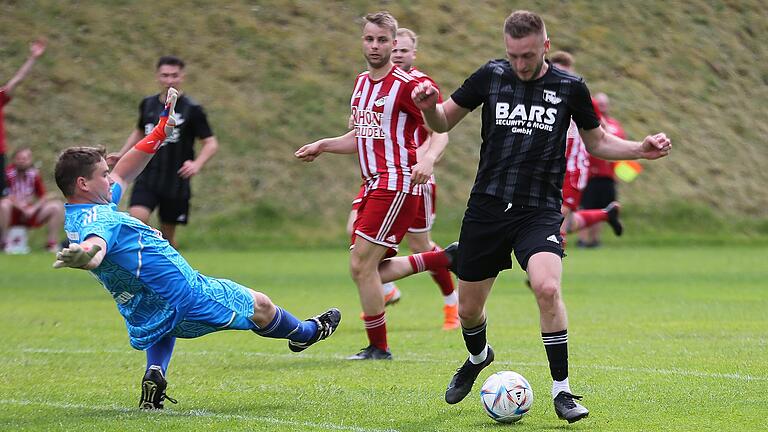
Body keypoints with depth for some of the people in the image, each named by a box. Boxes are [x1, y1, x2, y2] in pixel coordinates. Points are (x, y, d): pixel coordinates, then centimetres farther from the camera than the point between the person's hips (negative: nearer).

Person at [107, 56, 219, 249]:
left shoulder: (192, 109, -6)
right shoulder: (148, 104, 6)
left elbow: (211, 143, -5)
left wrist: (197, 164, -24)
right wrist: (122, 154, 12)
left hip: (176, 183, -2)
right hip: (148, 177, 2)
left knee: (167, 233, 7)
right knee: (136, 219, -21)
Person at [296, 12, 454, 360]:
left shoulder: (407, 84, -10)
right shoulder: (361, 83, 16)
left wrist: (427, 159, -28)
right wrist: (322, 145, 13)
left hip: (397, 184, -9)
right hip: (373, 184, 9)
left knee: (362, 266, -9)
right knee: (368, 268, 8)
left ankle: (378, 348, 3)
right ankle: (442, 259, 20)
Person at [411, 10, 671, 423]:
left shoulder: (570, 87, -1)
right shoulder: (491, 75, 0)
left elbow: (597, 142, 13)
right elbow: (443, 122, 10)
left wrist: (641, 149, -4)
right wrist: (429, 106, -13)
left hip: (539, 213, -2)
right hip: (486, 209, 2)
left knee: (547, 288, -28)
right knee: (468, 310, 9)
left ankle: (561, 389, -14)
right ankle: (478, 357, 46)